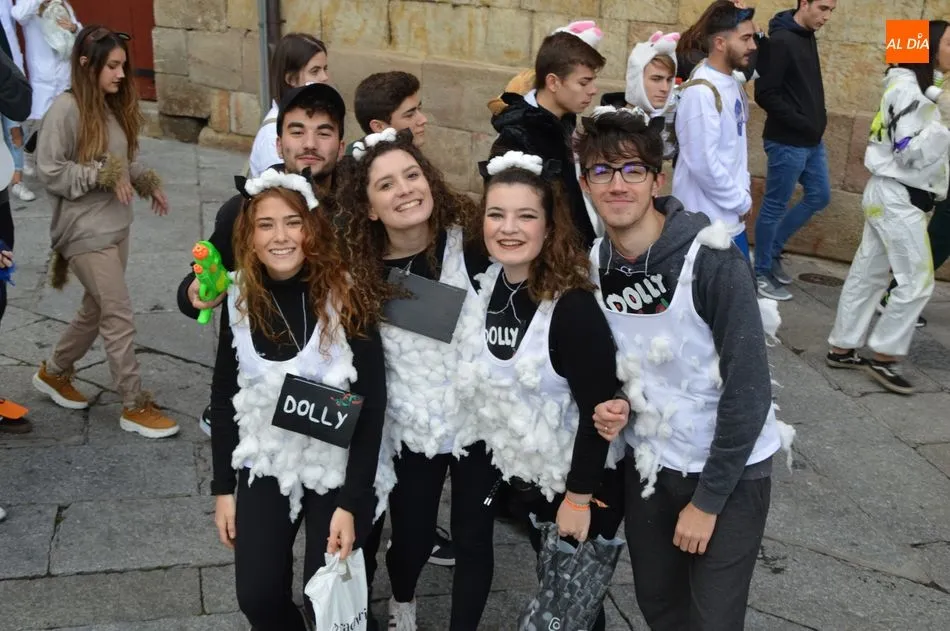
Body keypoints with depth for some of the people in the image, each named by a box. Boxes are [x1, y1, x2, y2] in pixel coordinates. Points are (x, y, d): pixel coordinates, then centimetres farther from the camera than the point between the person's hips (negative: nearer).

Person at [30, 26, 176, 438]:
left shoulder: (115, 106, 6)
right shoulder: (66, 108, -16)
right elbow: (48, 171, -16)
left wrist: (147, 182, -1)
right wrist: (103, 174, -20)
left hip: (116, 226, 8)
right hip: (86, 231, -8)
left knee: (97, 309, 19)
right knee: (120, 316, -4)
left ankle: (54, 373, 40)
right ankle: (135, 407, 8)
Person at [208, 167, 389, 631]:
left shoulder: (347, 297, -16)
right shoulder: (240, 301, -5)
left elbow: (371, 404, -15)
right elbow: (223, 400, 4)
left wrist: (351, 501, -17)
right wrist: (223, 488, 3)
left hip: (338, 471, -3)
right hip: (265, 468, 3)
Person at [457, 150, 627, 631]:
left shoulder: (573, 306, -28)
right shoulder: (488, 281, -7)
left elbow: (597, 411, -24)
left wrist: (579, 497, -19)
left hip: (580, 482, -6)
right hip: (521, 473, 6)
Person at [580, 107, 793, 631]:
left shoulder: (712, 260, -23)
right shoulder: (595, 265, -5)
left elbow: (748, 390, -21)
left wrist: (707, 499, -16)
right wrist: (608, 402, -13)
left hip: (729, 472, -5)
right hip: (648, 463, 5)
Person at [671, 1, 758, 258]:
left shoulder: (731, 83, 7)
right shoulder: (701, 92, -21)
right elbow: (703, 164, -23)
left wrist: (743, 189, 6)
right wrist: (742, 201, -12)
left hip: (730, 218, 9)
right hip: (708, 224, -9)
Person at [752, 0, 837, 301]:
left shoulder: (808, 37, 10)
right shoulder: (781, 41, -18)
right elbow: (765, 94, -22)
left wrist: (818, 118, 7)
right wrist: (802, 124, -18)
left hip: (812, 140, 9)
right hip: (788, 142, -9)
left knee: (819, 196, 18)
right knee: (774, 207, 2)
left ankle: (773, 249, 31)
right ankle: (761, 273, 15)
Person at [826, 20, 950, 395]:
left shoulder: (917, 89, 15)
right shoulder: (907, 90, -15)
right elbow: (910, 154, -20)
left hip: (893, 195, 10)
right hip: (897, 198, -10)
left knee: (868, 275, 11)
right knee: (917, 281, -6)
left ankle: (842, 348, 17)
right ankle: (882, 357, 2)